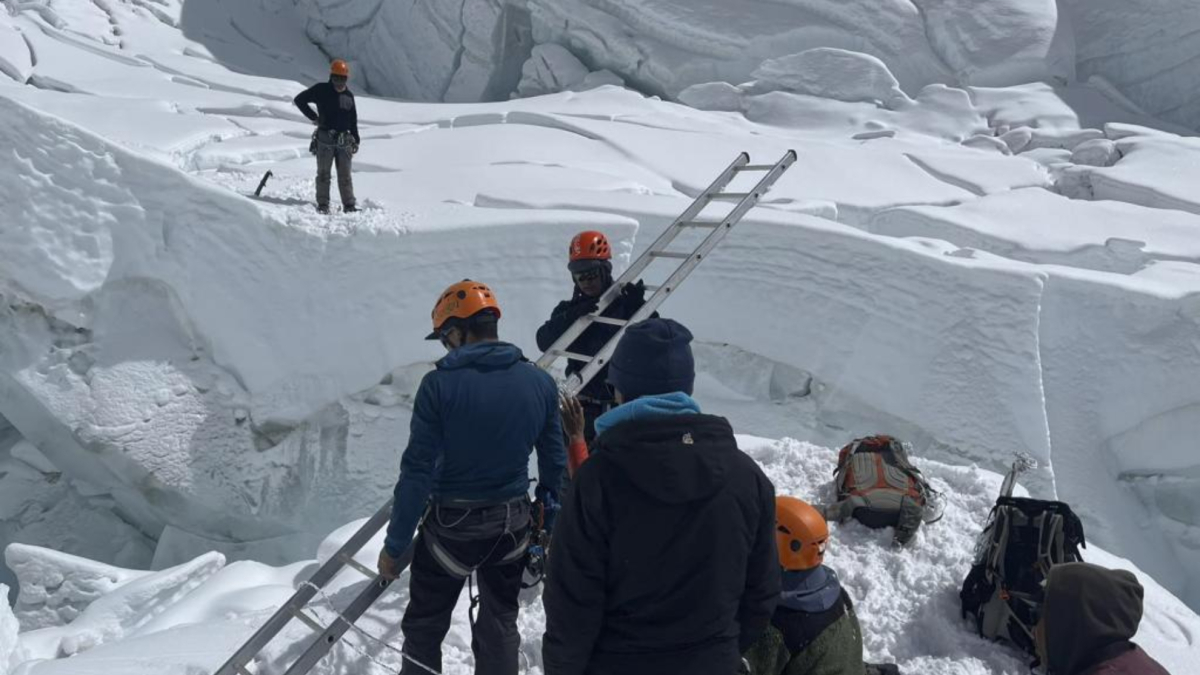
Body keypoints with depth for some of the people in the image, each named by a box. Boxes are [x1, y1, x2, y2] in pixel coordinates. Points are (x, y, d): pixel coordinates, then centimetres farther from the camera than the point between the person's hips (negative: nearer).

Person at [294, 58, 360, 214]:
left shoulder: (349, 95, 11)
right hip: (325, 139, -3)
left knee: (345, 175, 6)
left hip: (344, 140, 3)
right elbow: (299, 100, 0)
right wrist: (313, 117, -4)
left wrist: (356, 140, 13)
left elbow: (353, 120, 16)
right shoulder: (321, 90, -2)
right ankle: (323, 204, 7)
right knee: (323, 173, 2)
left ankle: (349, 204, 9)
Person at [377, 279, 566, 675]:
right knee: (500, 626, 20)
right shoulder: (540, 382, -5)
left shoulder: (440, 384, -18)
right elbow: (554, 463, 2)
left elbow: (417, 471, -17)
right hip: (513, 524, 4)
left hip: (452, 524, -3)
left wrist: (395, 545, -8)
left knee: (424, 627, 17)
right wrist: (551, 528, 14)